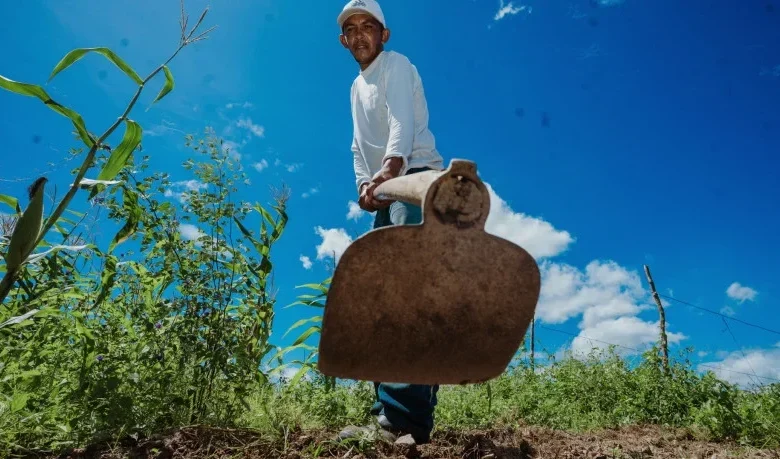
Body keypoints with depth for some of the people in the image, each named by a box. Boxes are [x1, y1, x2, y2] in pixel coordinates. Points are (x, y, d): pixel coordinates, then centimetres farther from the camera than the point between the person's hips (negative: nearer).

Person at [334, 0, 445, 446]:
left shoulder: (396, 65, 1)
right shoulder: (357, 86, 26)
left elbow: (402, 120, -20)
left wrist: (390, 167, -38)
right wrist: (365, 184, 4)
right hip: (387, 190, 9)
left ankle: (402, 418, -29)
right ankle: (393, 413, 6)